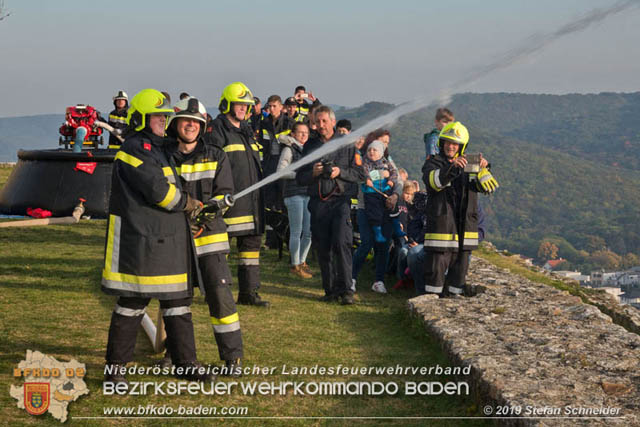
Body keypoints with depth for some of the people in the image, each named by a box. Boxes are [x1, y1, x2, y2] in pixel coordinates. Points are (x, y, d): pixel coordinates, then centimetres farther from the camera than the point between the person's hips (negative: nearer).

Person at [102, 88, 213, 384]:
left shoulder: (159, 149, 19)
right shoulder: (134, 150, -12)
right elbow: (158, 191, -20)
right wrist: (189, 203, -4)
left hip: (169, 239, 10)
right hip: (140, 240, -10)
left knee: (178, 301, 11)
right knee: (132, 304, -2)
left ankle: (185, 364, 20)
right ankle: (114, 367, 8)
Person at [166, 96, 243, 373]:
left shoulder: (216, 157, 6)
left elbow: (225, 193, 1)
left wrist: (208, 212, -17)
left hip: (208, 236, -1)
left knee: (219, 293, -9)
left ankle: (233, 356, 0)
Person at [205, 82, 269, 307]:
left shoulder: (247, 130, 19)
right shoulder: (217, 130, -8)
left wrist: (258, 193, 25)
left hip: (251, 199, 9)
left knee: (252, 242, 10)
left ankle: (249, 292, 17)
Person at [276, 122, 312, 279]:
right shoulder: (289, 149, -2)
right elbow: (280, 171, -11)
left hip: (308, 193, 7)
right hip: (294, 194, -7)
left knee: (309, 231, 8)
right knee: (296, 232, -4)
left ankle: (302, 261, 22)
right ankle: (295, 265, 3)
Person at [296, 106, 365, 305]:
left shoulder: (347, 145, 6)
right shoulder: (310, 146, 14)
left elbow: (360, 174, 4)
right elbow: (299, 178, 14)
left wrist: (340, 172, -11)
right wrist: (313, 172, -6)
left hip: (341, 201, -3)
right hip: (318, 203, 3)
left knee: (341, 243, -15)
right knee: (323, 249, 3)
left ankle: (345, 289, -11)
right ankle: (330, 290, 12)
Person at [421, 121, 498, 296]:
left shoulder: (469, 165, 14)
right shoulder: (433, 163, 2)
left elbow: (487, 187, 2)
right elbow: (433, 181, -20)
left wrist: (483, 170, -18)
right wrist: (452, 167, -34)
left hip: (465, 227, 4)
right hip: (440, 226, -4)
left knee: (459, 267, 10)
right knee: (436, 267, -6)